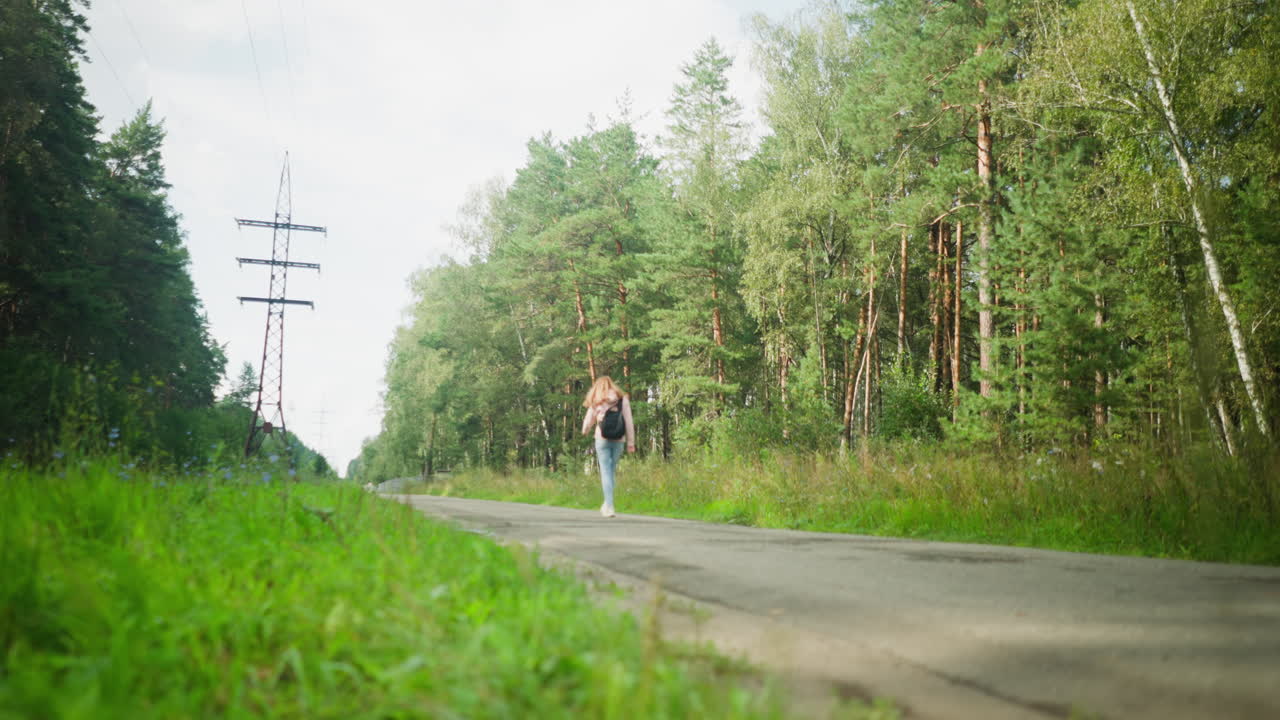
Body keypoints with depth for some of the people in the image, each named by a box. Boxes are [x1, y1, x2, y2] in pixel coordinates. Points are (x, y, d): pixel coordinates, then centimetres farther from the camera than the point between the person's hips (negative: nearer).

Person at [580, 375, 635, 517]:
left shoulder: (596, 402, 2)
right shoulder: (623, 399, 3)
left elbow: (588, 422, 11)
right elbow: (629, 422, -1)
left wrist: (585, 431, 33)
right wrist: (631, 442, 3)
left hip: (602, 440, -1)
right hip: (618, 440, 1)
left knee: (606, 472, 1)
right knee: (612, 471, 12)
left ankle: (609, 506, -4)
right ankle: (607, 504, 18)